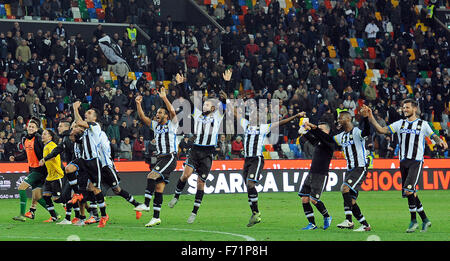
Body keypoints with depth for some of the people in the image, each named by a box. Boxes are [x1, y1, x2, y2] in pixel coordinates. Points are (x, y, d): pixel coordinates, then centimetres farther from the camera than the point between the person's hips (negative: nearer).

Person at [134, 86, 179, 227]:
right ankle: (156, 217, 2)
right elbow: (143, 117, 11)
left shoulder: (172, 124, 1)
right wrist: (138, 104, -2)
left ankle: (146, 204, -23)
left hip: (170, 158, -7)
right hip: (161, 159, 7)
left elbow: (173, 112, -17)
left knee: (151, 176, -24)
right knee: (158, 188, 3)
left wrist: (164, 98, -24)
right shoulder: (156, 125, 18)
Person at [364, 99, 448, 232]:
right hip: (403, 161, 5)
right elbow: (382, 130, 9)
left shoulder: (423, 124, 6)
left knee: (409, 190, -20)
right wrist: (371, 118, -1)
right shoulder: (400, 124, 14)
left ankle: (413, 220, -9)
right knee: (411, 194, 5)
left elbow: (433, 136, 11)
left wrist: (440, 141, -11)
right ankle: (425, 219, 16)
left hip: (416, 161, -5)